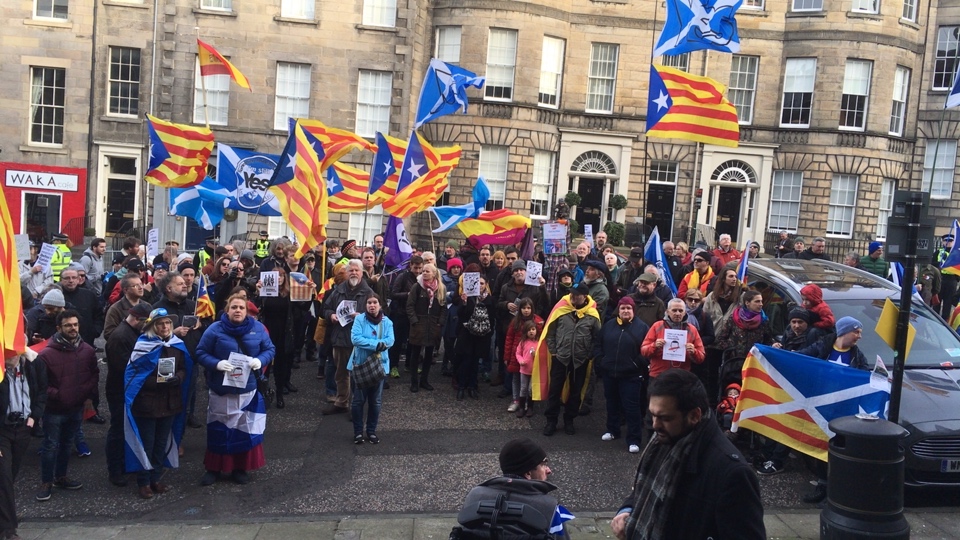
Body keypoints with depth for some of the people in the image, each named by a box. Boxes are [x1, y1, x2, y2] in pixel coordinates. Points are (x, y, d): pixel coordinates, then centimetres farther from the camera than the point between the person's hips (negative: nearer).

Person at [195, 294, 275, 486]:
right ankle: (214, 468, 23)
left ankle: (240, 468, 24)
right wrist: (217, 364, -23)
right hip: (221, 390, -2)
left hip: (248, 389, 2)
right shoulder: (215, 329, -7)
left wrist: (260, 360, -16)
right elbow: (200, 353, -5)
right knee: (219, 430, 7)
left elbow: (270, 349, 5)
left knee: (246, 430, 8)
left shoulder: (257, 328, -1)